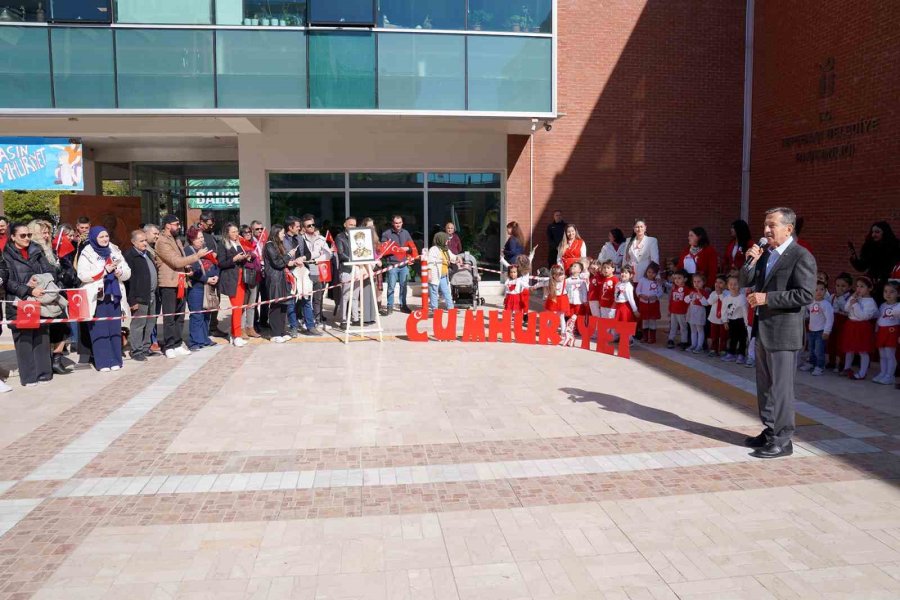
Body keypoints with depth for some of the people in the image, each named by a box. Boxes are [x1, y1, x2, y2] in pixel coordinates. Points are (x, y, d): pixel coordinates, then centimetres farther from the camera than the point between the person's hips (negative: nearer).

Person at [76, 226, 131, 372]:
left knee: (115, 328, 2)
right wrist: (104, 270, -14)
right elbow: (82, 275, -10)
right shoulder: (87, 254, 2)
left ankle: (115, 360, 9)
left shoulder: (115, 252, 13)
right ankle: (103, 361, 0)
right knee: (100, 330, -4)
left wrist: (119, 272, -11)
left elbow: (128, 273, 11)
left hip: (114, 296, 3)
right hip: (97, 297, -3)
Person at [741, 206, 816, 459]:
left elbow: (805, 295, -20)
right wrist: (751, 262, -3)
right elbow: (746, 282, 15)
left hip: (783, 331, -8)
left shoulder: (801, 256, -12)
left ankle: (782, 441, 8)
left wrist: (767, 298, -21)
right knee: (765, 385, 16)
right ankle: (770, 431, 28)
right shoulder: (766, 254, 12)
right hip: (763, 328, 8)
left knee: (780, 387, -1)